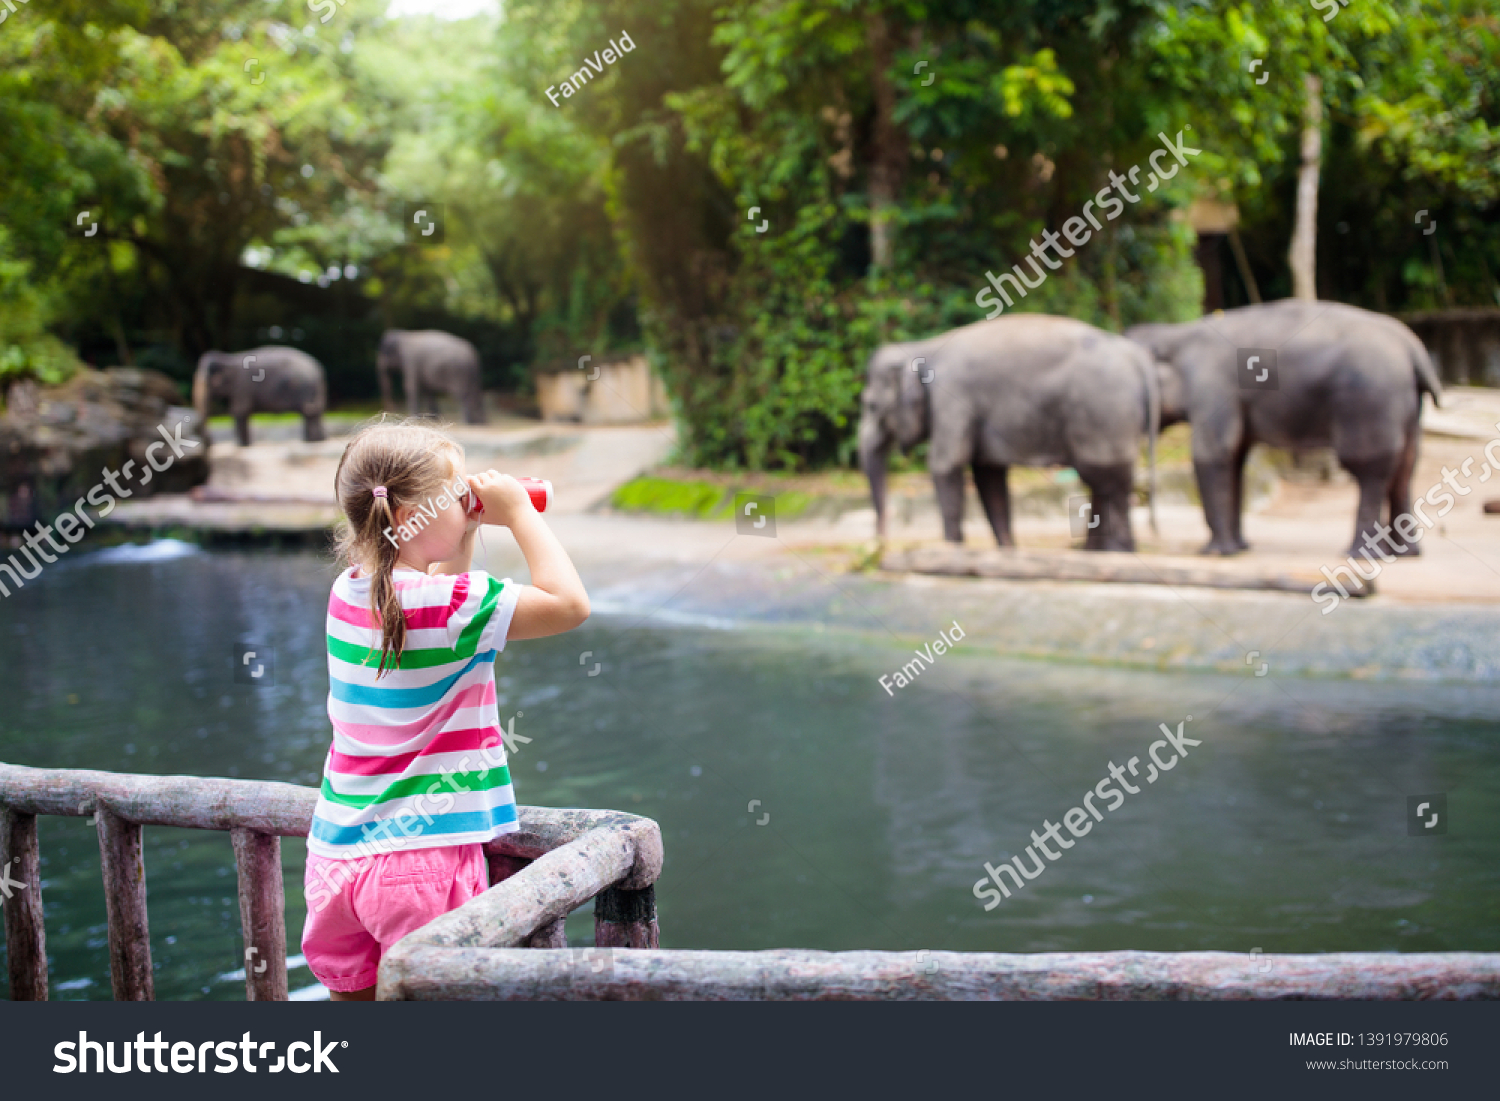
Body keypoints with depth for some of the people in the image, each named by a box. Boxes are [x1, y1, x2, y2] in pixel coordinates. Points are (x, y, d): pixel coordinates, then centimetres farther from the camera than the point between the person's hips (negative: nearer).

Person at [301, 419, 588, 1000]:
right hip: (421, 858, -7)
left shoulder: (349, 591, 6)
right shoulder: (451, 603, -17)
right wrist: (518, 511, -8)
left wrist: (469, 528, 15)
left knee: (352, 990, 16)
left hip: (336, 850, 7)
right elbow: (570, 603, -17)